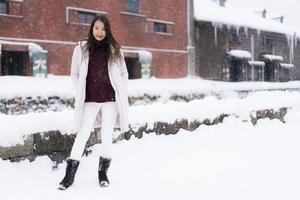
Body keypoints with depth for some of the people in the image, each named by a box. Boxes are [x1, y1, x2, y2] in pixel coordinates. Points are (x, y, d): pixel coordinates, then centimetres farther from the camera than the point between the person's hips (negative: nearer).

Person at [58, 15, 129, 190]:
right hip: (90, 100, -1)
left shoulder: (115, 49, 4)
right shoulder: (81, 49, 1)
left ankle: (103, 173, 17)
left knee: (107, 135, 4)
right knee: (83, 135, -3)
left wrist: (122, 92, 3)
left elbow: (124, 73, 11)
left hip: (110, 99, 1)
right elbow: (75, 74, 7)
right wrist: (81, 93, 1)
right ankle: (70, 175, 1)